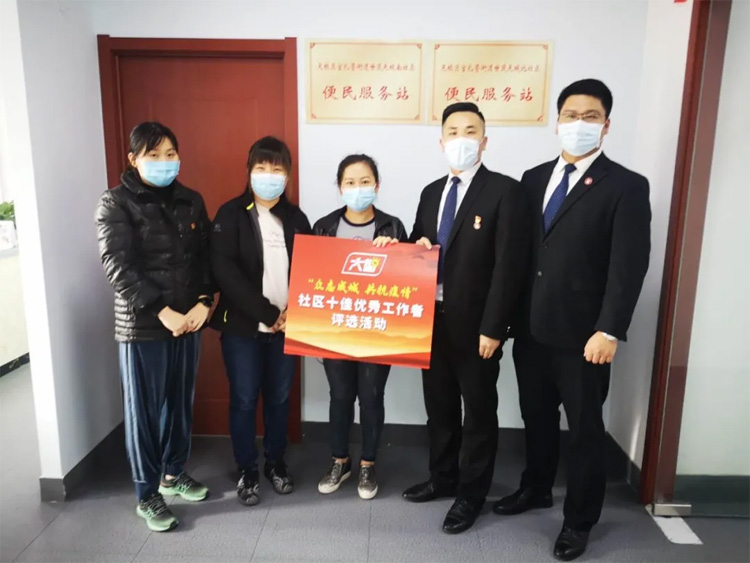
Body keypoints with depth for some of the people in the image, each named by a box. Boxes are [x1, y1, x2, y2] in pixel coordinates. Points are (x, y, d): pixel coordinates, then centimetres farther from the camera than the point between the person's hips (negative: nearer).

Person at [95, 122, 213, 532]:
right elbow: (117, 267, -15)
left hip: (188, 321, 5)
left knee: (180, 401, 15)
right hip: (142, 325, -4)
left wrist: (204, 302, -8)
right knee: (144, 408, 6)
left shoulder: (191, 201, 8)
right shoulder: (116, 203, -6)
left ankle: (173, 474, 36)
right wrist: (161, 311, -20)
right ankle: (147, 495, 22)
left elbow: (206, 257, 8)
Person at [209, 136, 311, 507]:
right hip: (242, 326, -3)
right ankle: (247, 471, 25)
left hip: (287, 325, 3)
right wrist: (266, 313, -19)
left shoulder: (296, 218, 7)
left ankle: (275, 463, 32)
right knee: (244, 400, 7)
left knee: (279, 397, 13)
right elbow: (224, 271, -15)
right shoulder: (231, 215, -5)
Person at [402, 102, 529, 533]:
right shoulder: (431, 192, 11)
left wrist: (492, 328, -18)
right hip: (433, 320, 7)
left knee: (479, 412, 10)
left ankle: (472, 494, 28)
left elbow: (509, 265, -15)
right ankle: (444, 478, 40)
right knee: (439, 406, 19)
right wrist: (416, 248, -6)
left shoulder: (505, 191, -10)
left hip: (475, 324, -6)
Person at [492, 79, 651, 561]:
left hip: (581, 334, -5)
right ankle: (536, 488, 42)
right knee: (537, 417, 20)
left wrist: (609, 331, -19)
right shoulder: (534, 179, 9)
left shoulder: (626, 187, -7)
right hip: (532, 328, 5)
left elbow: (629, 266, -12)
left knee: (585, 429, 11)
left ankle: (580, 519, 30)